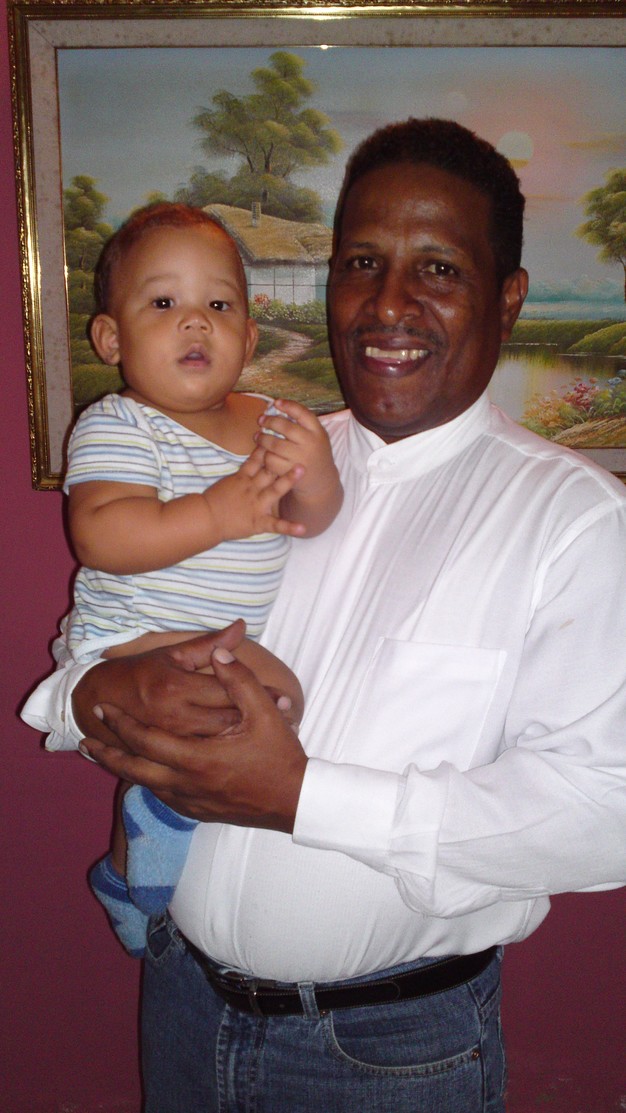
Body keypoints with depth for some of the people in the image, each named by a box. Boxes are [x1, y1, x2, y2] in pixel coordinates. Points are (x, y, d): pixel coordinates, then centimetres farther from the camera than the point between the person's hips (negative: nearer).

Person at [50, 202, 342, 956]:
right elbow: (101, 535, -24)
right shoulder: (115, 426, -11)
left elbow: (311, 520, 0)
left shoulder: (268, 421, 7)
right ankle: (135, 884, -5)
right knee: (269, 696, -26)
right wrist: (219, 513, -29)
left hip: (242, 639, 8)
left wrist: (316, 477, -23)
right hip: (136, 640, -8)